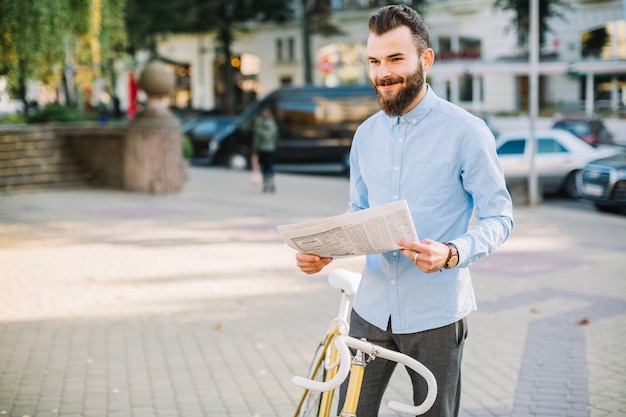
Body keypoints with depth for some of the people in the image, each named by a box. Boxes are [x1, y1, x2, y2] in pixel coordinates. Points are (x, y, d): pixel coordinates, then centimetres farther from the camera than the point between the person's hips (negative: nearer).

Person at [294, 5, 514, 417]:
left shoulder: (466, 132, -10)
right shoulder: (367, 135, 8)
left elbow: (499, 217, -8)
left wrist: (452, 254, -27)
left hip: (435, 313, -4)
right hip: (372, 307, 4)